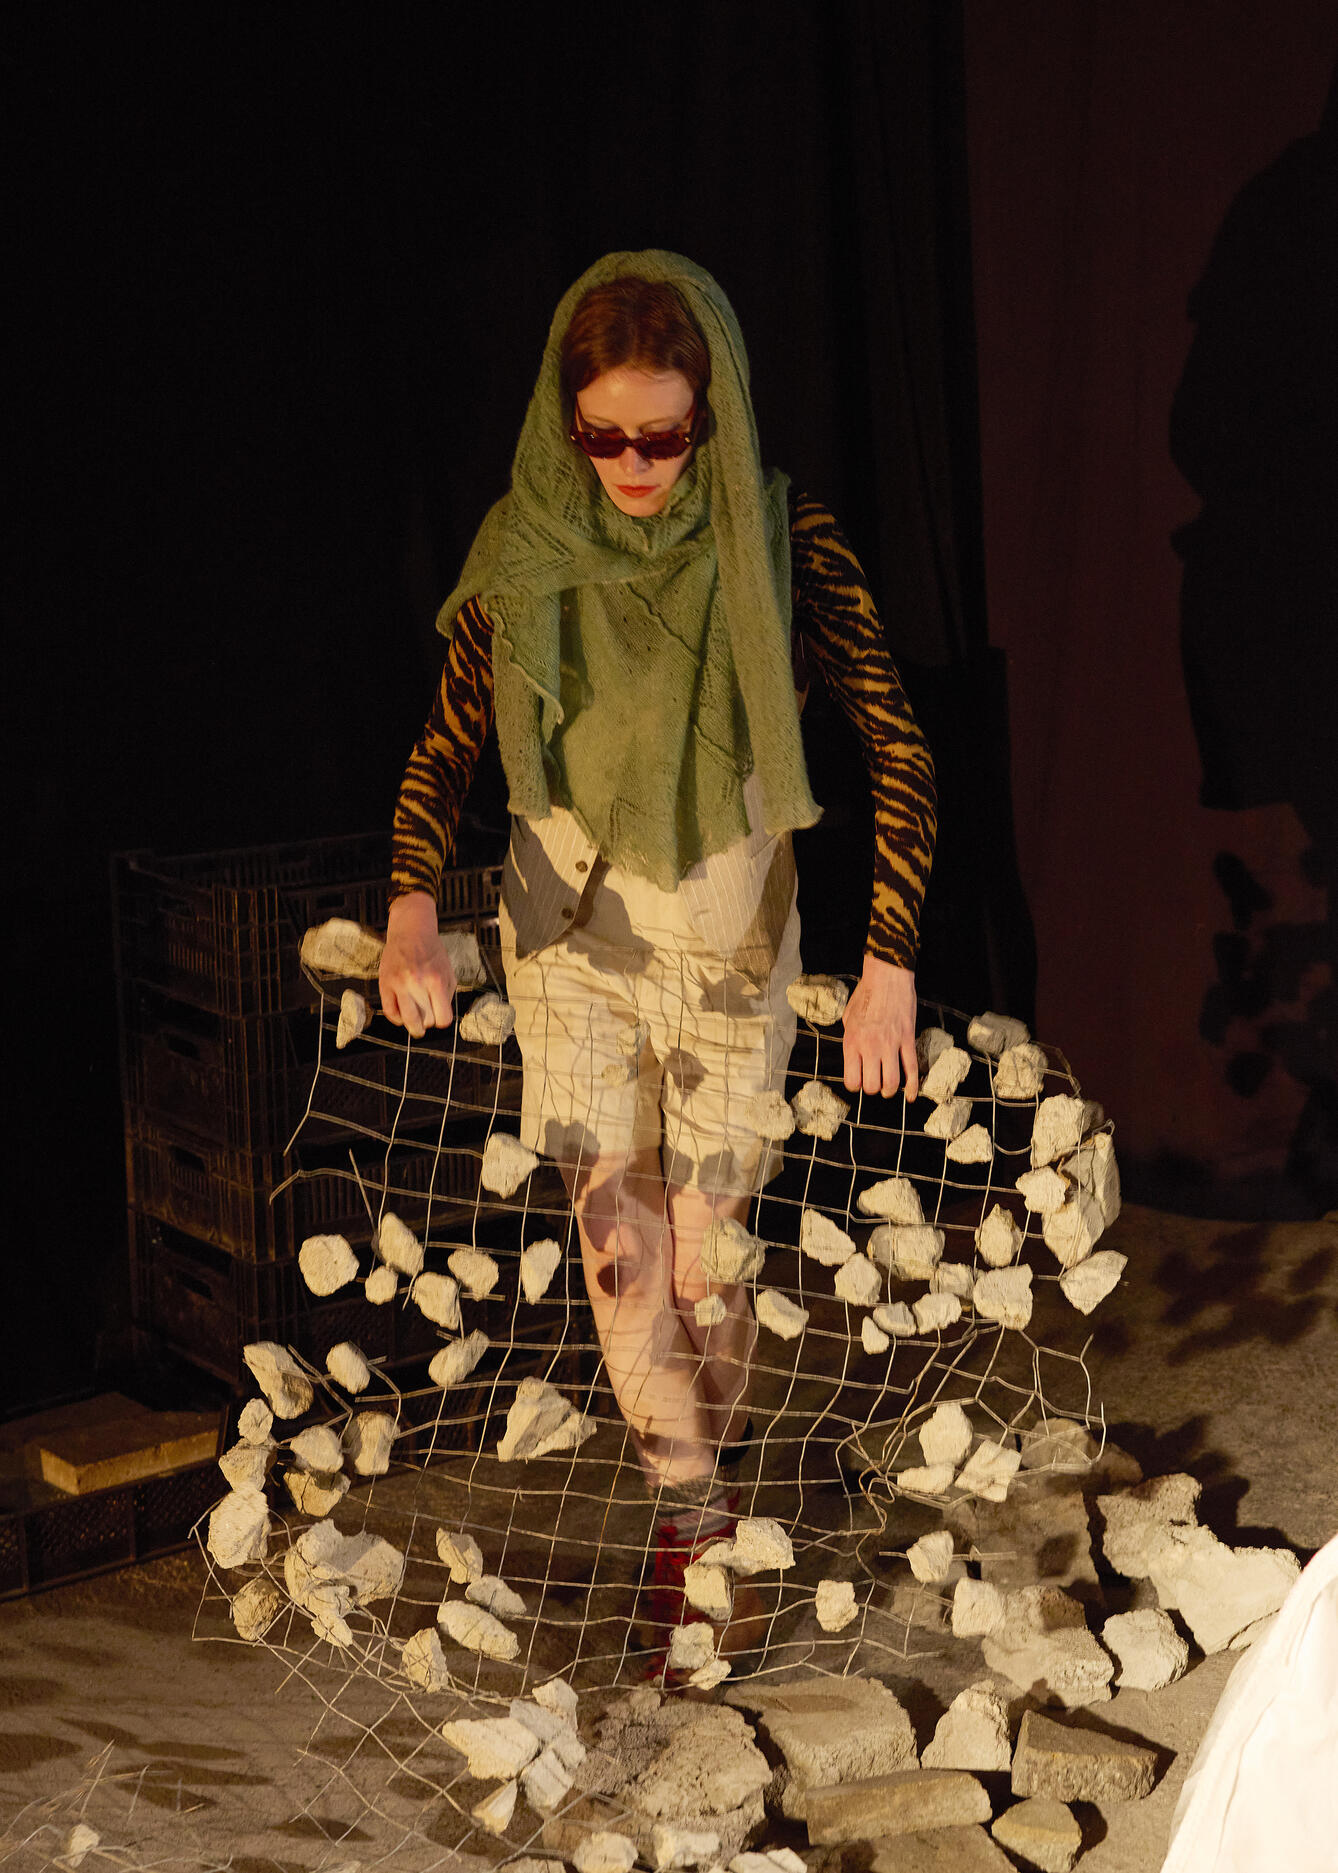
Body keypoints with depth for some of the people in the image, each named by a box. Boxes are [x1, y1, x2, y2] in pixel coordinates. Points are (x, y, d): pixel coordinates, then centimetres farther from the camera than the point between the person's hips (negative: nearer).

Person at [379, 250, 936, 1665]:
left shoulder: (783, 542, -14)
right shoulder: (527, 545, -9)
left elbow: (895, 747, -12)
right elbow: (448, 741, -3)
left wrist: (889, 962, -19)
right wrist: (414, 909, -21)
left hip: (730, 935, -1)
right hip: (570, 928, 1)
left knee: (707, 1243, 5)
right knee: (617, 1238, 2)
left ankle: (708, 1483, 29)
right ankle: (690, 1509, 18)